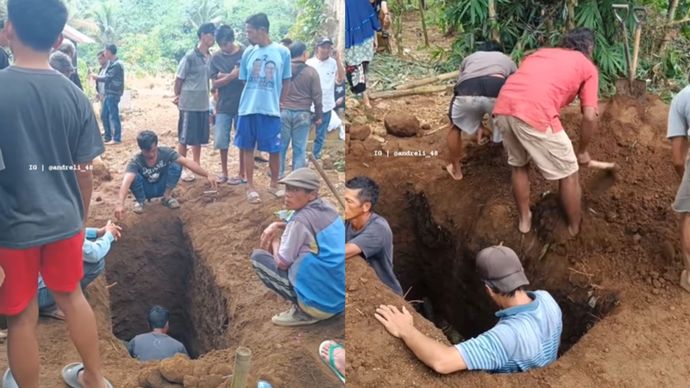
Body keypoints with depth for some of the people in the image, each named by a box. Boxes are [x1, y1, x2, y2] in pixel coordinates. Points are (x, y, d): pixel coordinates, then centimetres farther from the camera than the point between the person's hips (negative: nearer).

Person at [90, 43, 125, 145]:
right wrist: (97, 77, 4)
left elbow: (107, 77, -14)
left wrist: (96, 77, 0)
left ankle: (116, 138, 2)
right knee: (104, 115, 13)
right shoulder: (111, 63, 15)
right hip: (108, 93, 10)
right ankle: (107, 137, 22)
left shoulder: (117, 64, -15)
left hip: (113, 94, -10)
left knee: (113, 116, -5)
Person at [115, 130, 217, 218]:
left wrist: (207, 175, -43)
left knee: (176, 166, -26)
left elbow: (187, 162, -32)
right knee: (133, 176, -35)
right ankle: (139, 201, -5)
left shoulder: (165, 152, -24)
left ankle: (167, 197, -7)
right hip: (146, 190, -1)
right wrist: (120, 204, -63)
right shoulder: (136, 161, -30)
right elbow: (126, 181, -47)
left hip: (162, 187, 2)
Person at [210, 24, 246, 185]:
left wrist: (225, 76, -9)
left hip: (242, 105, -3)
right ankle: (224, 172, 20)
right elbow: (215, 83, -1)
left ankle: (241, 174, 16)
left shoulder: (245, 54, -4)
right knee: (221, 141, 4)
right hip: (223, 106, 3)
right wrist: (232, 76, -16)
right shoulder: (216, 58, 4)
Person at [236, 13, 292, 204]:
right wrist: (252, 99, 6)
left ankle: (274, 184, 24)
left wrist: (278, 103, 8)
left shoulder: (282, 52, -3)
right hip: (248, 109, 2)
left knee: (275, 150, 4)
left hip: (271, 110, -2)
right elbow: (243, 80, 11)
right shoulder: (248, 53, 3)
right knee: (248, 148, 7)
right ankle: (250, 187, 19)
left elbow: (285, 82, 6)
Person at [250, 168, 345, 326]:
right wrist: (277, 226, 7)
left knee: (257, 257, -2)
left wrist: (275, 240, 7)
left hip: (321, 302, -8)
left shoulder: (301, 220, -18)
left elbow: (282, 263, -12)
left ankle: (303, 311, -3)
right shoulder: (326, 207, 5)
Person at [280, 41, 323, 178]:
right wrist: (319, 116, 6)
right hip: (302, 114, -2)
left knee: (281, 146, 9)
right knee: (299, 148, 3)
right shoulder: (311, 71, -4)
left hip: (283, 112, 2)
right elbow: (317, 96, -2)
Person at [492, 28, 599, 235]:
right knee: (568, 175, 17)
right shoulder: (588, 67, 18)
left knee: (518, 165, 30)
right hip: (535, 114, -5)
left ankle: (524, 219, 43)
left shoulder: (541, 52, 32)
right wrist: (582, 150, 25)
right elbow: (590, 117, 9)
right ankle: (575, 229, 34)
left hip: (502, 109, 6)